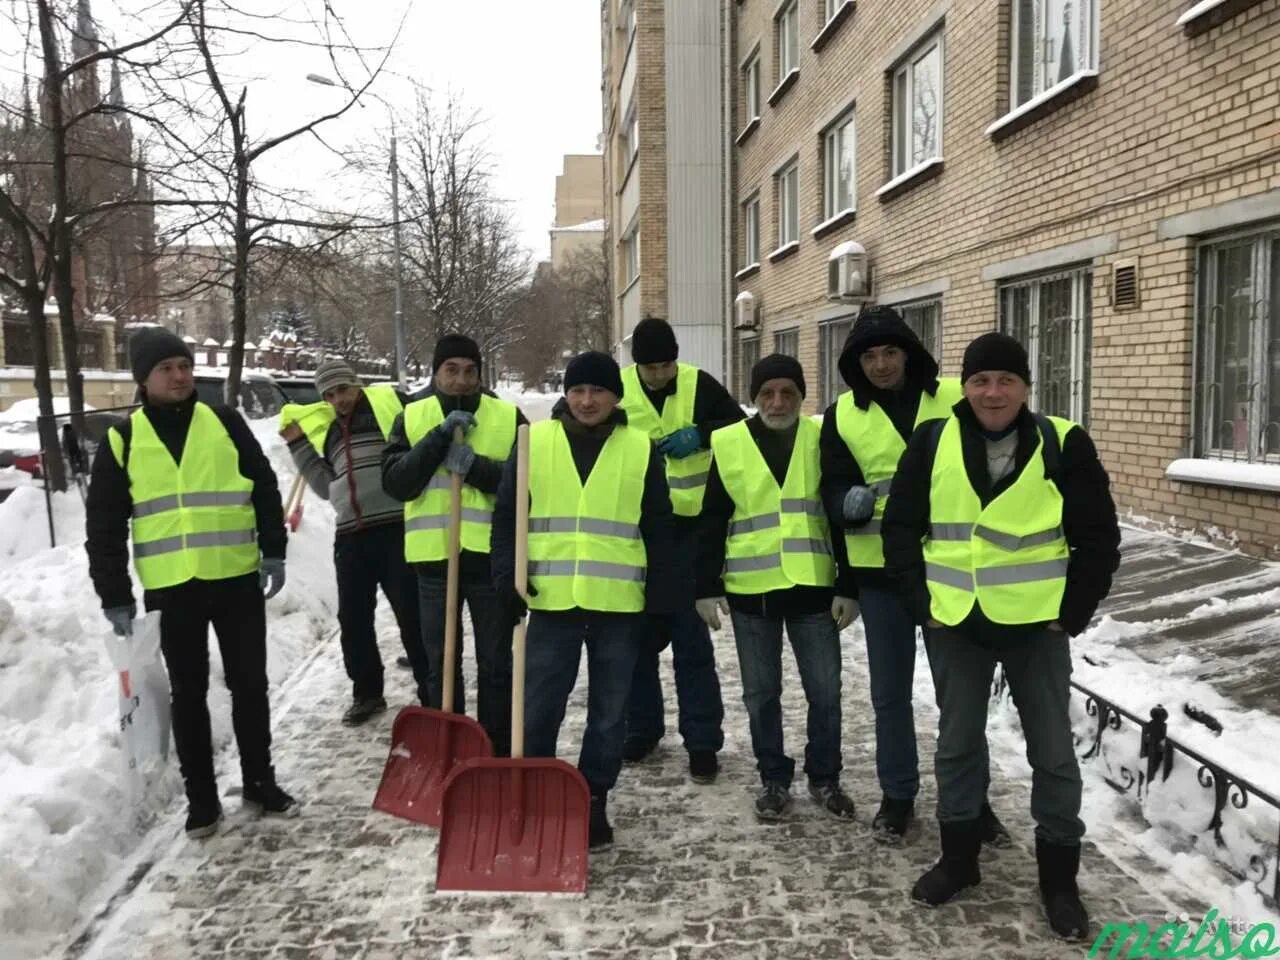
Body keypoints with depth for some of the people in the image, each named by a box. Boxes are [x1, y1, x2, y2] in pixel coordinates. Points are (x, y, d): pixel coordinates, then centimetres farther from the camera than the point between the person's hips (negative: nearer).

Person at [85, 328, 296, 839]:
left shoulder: (225, 422, 2)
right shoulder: (122, 439, 1)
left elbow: (265, 488, 6)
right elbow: (104, 524, 2)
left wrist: (273, 551, -1)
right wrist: (115, 596, -1)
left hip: (237, 579, 0)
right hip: (170, 588, 0)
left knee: (249, 684, 8)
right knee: (188, 693, 9)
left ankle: (260, 782, 24)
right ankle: (201, 798, 22)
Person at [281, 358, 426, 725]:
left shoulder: (389, 402, 3)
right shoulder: (328, 429, 21)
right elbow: (327, 486, 19)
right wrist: (299, 446, 15)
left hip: (396, 527, -6)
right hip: (350, 535, 6)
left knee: (412, 615, 0)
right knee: (353, 619, 11)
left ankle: (432, 694, 12)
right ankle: (367, 693, 27)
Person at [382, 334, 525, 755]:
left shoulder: (509, 417, 1)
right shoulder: (411, 418, 4)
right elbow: (395, 483, -8)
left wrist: (476, 467, -20)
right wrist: (440, 437, -17)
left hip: (492, 557, -1)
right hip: (434, 557, 1)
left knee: (495, 665, 9)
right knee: (441, 665, 11)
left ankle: (498, 754, 22)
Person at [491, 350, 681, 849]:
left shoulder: (641, 448, 3)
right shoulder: (534, 441, 3)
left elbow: (658, 528, 5)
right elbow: (506, 514, 5)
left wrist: (665, 594, 2)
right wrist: (507, 573, -6)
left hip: (619, 603, 1)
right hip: (552, 599, 0)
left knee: (609, 712, 11)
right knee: (539, 708, 6)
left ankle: (593, 801, 26)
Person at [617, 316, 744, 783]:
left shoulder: (700, 384, -4)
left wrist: (700, 434, -12)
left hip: (689, 528, -1)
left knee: (691, 637, 1)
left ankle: (703, 740, 11)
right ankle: (642, 727, 29)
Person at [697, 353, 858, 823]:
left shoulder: (823, 440, 1)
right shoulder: (728, 444, 0)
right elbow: (712, 521, 2)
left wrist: (848, 586, -1)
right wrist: (708, 586, -1)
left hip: (813, 587, 0)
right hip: (750, 590, 0)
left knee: (824, 690, 8)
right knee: (761, 693, 10)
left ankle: (824, 778, 27)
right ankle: (774, 779, 27)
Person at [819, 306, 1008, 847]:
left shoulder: (953, 399, -2)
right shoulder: (843, 415, 2)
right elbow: (833, 489, 0)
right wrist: (851, 502, -23)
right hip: (881, 569, 1)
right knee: (890, 691, 12)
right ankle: (897, 795, 29)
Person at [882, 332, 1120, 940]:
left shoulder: (1063, 444, -6)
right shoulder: (932, 443, -2)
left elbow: (1098, 538, -2)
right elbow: (900, 526, 3)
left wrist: (1073, 612, -6)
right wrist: (920, 602, -3)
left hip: (1037, 624, -1)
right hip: (954, 624, 2)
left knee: (1052, 749, 8)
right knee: (957, 742, 13)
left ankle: (1059, 877, 25)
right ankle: (958, 858, 31)